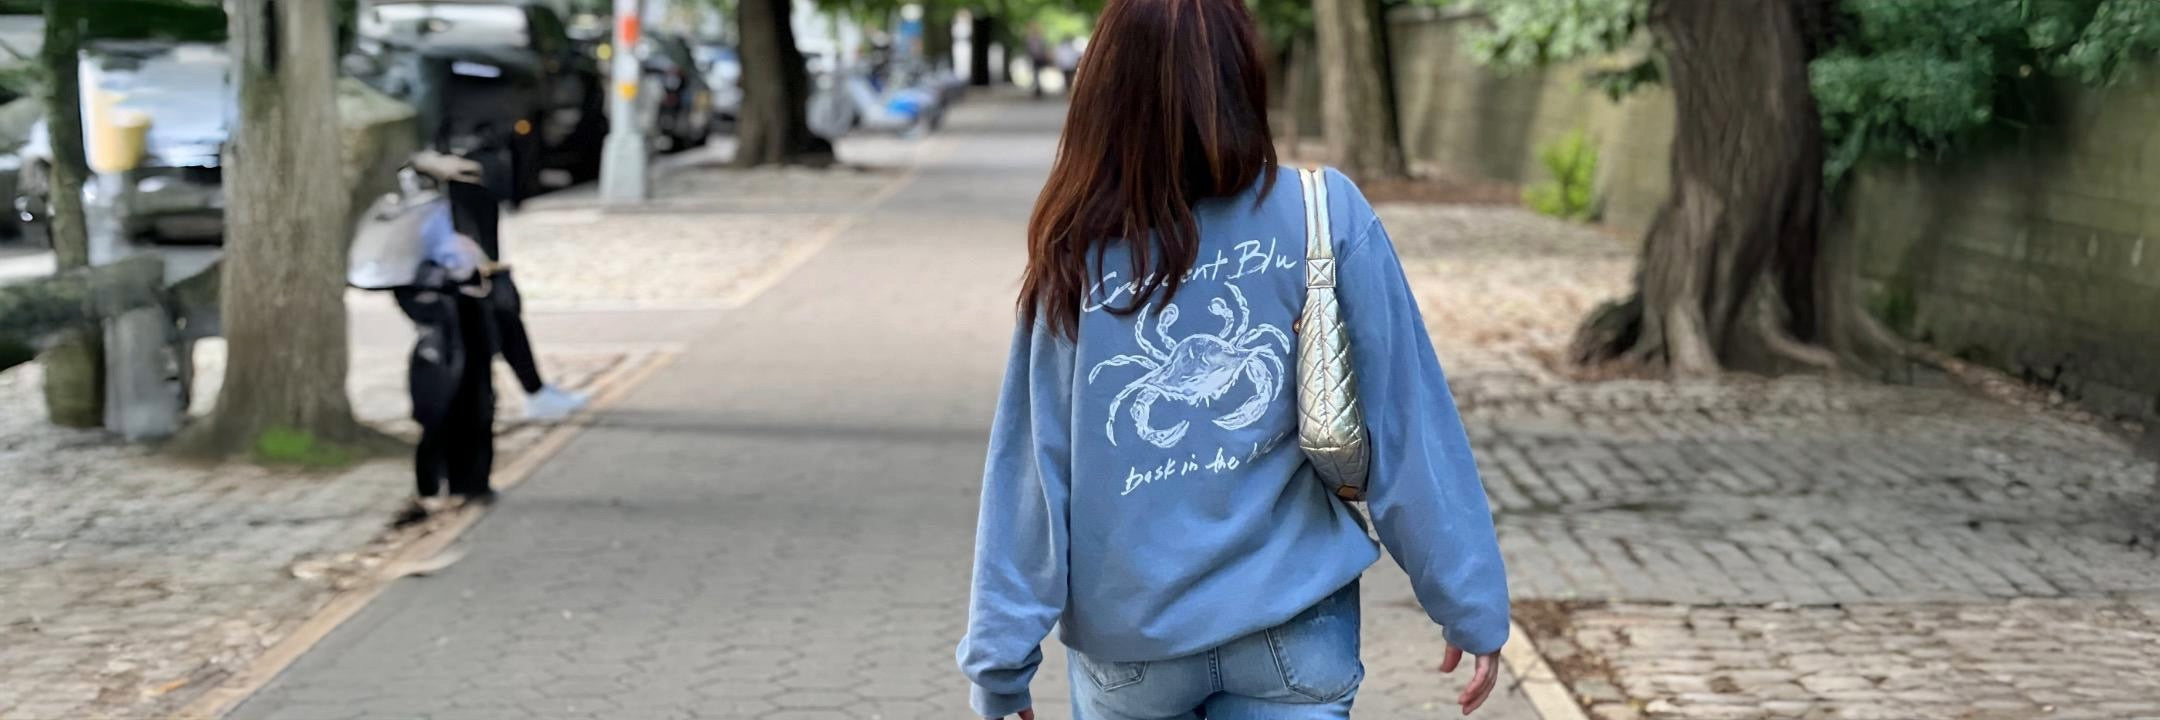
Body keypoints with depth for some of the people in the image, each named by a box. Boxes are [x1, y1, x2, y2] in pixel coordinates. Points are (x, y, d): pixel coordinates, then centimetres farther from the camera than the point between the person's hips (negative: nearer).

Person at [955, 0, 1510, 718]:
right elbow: (1406, 429, -8)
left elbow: (1028, 470, -7)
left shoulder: (1075, 257, -9)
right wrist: (1470, 602, 1)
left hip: (1128, 638, 1)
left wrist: (1001, 660, 1)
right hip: (1293, 624, -1)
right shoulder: (1330, 218, -11)